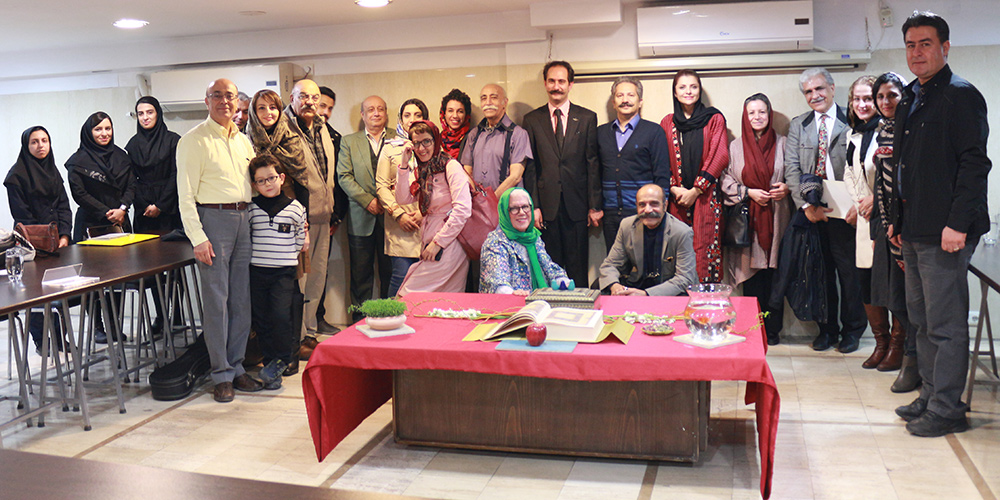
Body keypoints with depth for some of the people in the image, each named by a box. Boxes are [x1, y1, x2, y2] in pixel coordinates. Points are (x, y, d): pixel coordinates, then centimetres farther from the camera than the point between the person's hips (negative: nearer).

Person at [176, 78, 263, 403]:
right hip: (213, 218, -6)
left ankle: (236, 367, 18)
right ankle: (221, 374, 5)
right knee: (216, 300, -3)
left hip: (244, 219, 6)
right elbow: (185, 195, -8)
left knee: (242, 299, 8)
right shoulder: (194, 140, -3)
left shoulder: (243, 141, 16)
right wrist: (198, 238, -15)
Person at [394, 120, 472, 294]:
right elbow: (402, 199, 3)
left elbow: (463, 210, -18)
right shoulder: (420, 171, 15)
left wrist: (438, 243, -16)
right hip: (428, 246, 7)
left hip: (448, 246, -7)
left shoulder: (451, 167, -10)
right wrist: (404, 164, -3)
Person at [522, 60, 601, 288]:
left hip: (577, 205, 0)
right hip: (546, 205, 0)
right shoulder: (532, 120, 8)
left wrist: (594, 206, -2)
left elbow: (593, 164, 3)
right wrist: (533, 206, -3)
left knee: (578, 267, 4)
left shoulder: (587, 118, 6)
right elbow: (529, 167, 5)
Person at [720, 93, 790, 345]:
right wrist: (749, 193, -8)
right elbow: (725, 180, 6)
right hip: (747, 219, 0)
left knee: (774, 274, -1)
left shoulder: (782, 144, 9)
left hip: (776, 219, 0)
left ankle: (773, 329, 9)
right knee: (751, 277, -1)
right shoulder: (735, 147, 9)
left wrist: (787, 188, -8)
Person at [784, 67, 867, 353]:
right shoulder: (797, 125, 11)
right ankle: (827, 328, 21)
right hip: (811, 211, 3)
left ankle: (852, 329, 18)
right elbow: (792, 168, 3)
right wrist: (806, 205, -9)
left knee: (849, 270, 4)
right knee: (821, 271, 9)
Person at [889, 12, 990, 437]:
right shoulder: (909, 100, 17)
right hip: (914, 229, 9)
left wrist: (957, 223, -21)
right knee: (922, 320, 15)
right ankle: (930, 397, 26)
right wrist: (897, 218, 19)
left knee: (945, 324, -3)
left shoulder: (961, 95, -9)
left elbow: (974, 163, -16)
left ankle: (946, 409, 7)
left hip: (945, 230, -9)